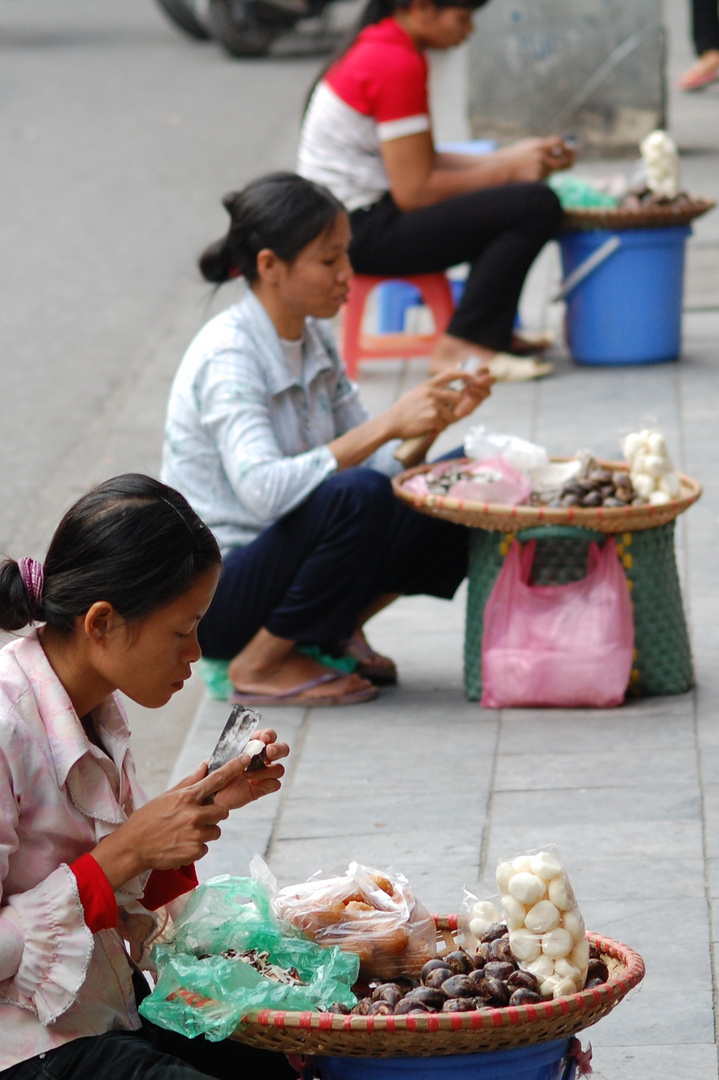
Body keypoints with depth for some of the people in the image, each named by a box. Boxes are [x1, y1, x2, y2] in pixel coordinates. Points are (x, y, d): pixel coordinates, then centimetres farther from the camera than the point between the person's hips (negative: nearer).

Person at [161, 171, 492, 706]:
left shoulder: (315, 340, 6)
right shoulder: (226, 357, -20)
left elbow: (380, 462, 6)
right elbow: (264, 490, -35)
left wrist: (435, 417, -13)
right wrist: (389, 424, -35)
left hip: (282, 552, 8)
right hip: (214, 596, -8)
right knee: (356, 497, -34)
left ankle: (336, 631, 6)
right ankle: (260, 664, -15)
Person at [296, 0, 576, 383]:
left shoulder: (377, 47, 12)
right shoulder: (398, 65, -19)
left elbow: (419, 162, 15)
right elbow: (414, 191, -20)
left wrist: (506, 158, 7)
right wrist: (508, 171, -10)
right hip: (362, 232, -11)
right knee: (537, 206, -17)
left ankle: (493, 332, 21)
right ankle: (462, 345, -11)